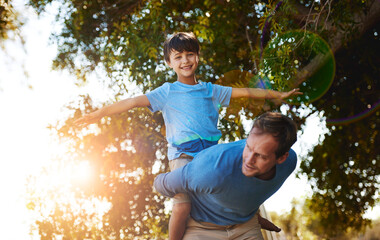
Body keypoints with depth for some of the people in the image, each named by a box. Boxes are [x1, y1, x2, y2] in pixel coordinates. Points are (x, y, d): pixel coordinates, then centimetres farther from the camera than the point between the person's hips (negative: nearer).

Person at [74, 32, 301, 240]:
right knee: (183, 204, -21)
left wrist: (280, 94, 26)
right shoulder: (167, 92, 9)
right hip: (182, 155, -3)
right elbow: (134, 101, 2)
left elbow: (245, 92, 22)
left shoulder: (210, 90, 18)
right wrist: (100, 113, -6)